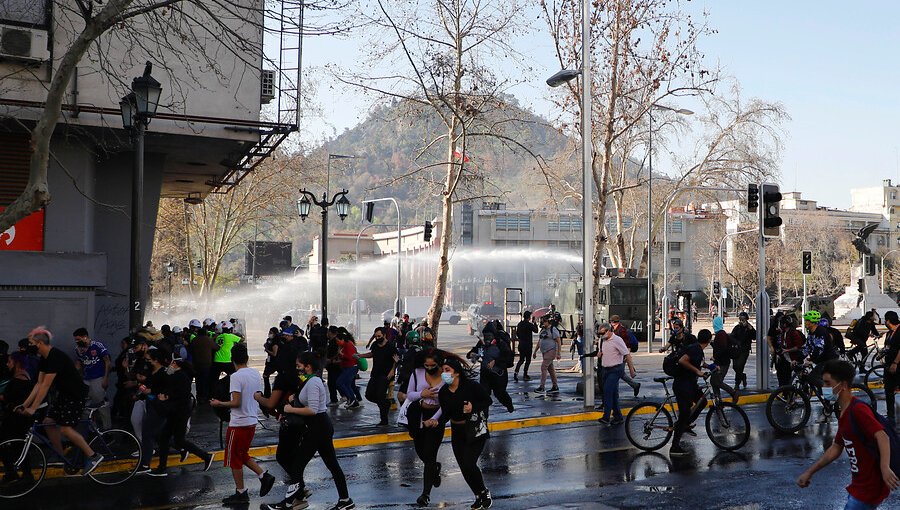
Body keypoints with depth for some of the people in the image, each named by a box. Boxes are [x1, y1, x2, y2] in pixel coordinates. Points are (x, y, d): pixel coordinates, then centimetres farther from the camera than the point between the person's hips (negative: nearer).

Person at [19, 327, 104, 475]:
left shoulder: (55, 357, -24)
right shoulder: (44, 358, 6)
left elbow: (46, 385, -26)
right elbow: (39, 384, 7)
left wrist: (33, 408, -25)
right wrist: (25, 404, 2)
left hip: (76, 394, -9)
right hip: (63, 393, 9)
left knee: (65, 428, -13)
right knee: (48, 423, 4)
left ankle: (93, 456, -8)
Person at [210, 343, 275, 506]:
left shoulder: (236, 376, -18)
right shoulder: (256, 374, 5)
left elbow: (236, 403, -22)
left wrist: (219, 403, -9)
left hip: (239, 423, -8)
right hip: (252, 421, 8)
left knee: (234, 459, 6)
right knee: (242, 455, 22)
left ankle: (241, 494, 12)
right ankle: (264, 476, 11)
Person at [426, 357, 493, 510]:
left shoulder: (471, 386, -18)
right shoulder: (443, 393, -5)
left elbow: (488, 401, -8)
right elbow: (446, 414, 0)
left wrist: (473, 407, -24)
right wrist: (437, 422, -20)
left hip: (476, 430, -5)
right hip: (457, 432, 5)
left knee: (469, 464, -16)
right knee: (464, 468, 7)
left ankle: (484, 493, 10)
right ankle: (479, 497, 29)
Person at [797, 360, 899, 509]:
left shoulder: (858, 410, -19)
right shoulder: (844, 414, 12)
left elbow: (882, 437, -31)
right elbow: (836, 448, 20)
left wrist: (885, 468, -45)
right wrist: (809, 472, 19)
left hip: (870, 489, -10)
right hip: (859, 485, 10)